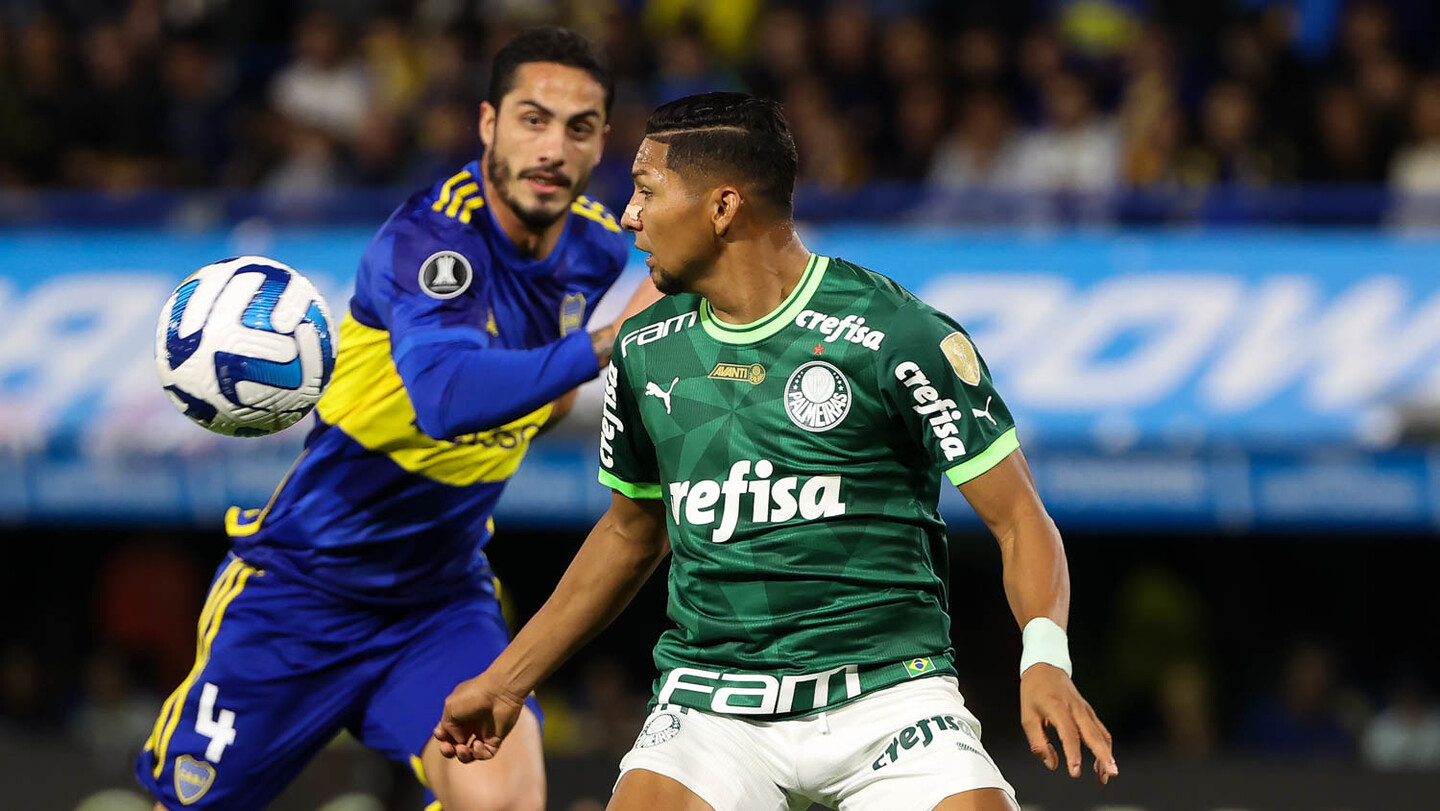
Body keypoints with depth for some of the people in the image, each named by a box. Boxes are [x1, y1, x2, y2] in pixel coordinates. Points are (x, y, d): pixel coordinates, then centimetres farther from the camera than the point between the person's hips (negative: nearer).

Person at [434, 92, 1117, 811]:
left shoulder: (896, 335, -7)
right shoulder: (646, 351, 9)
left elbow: (1018, 518, -6)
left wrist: (1045, 658, -24)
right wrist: (505, 682, 28)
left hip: (884, 691, -4)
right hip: (709, 708, 4)